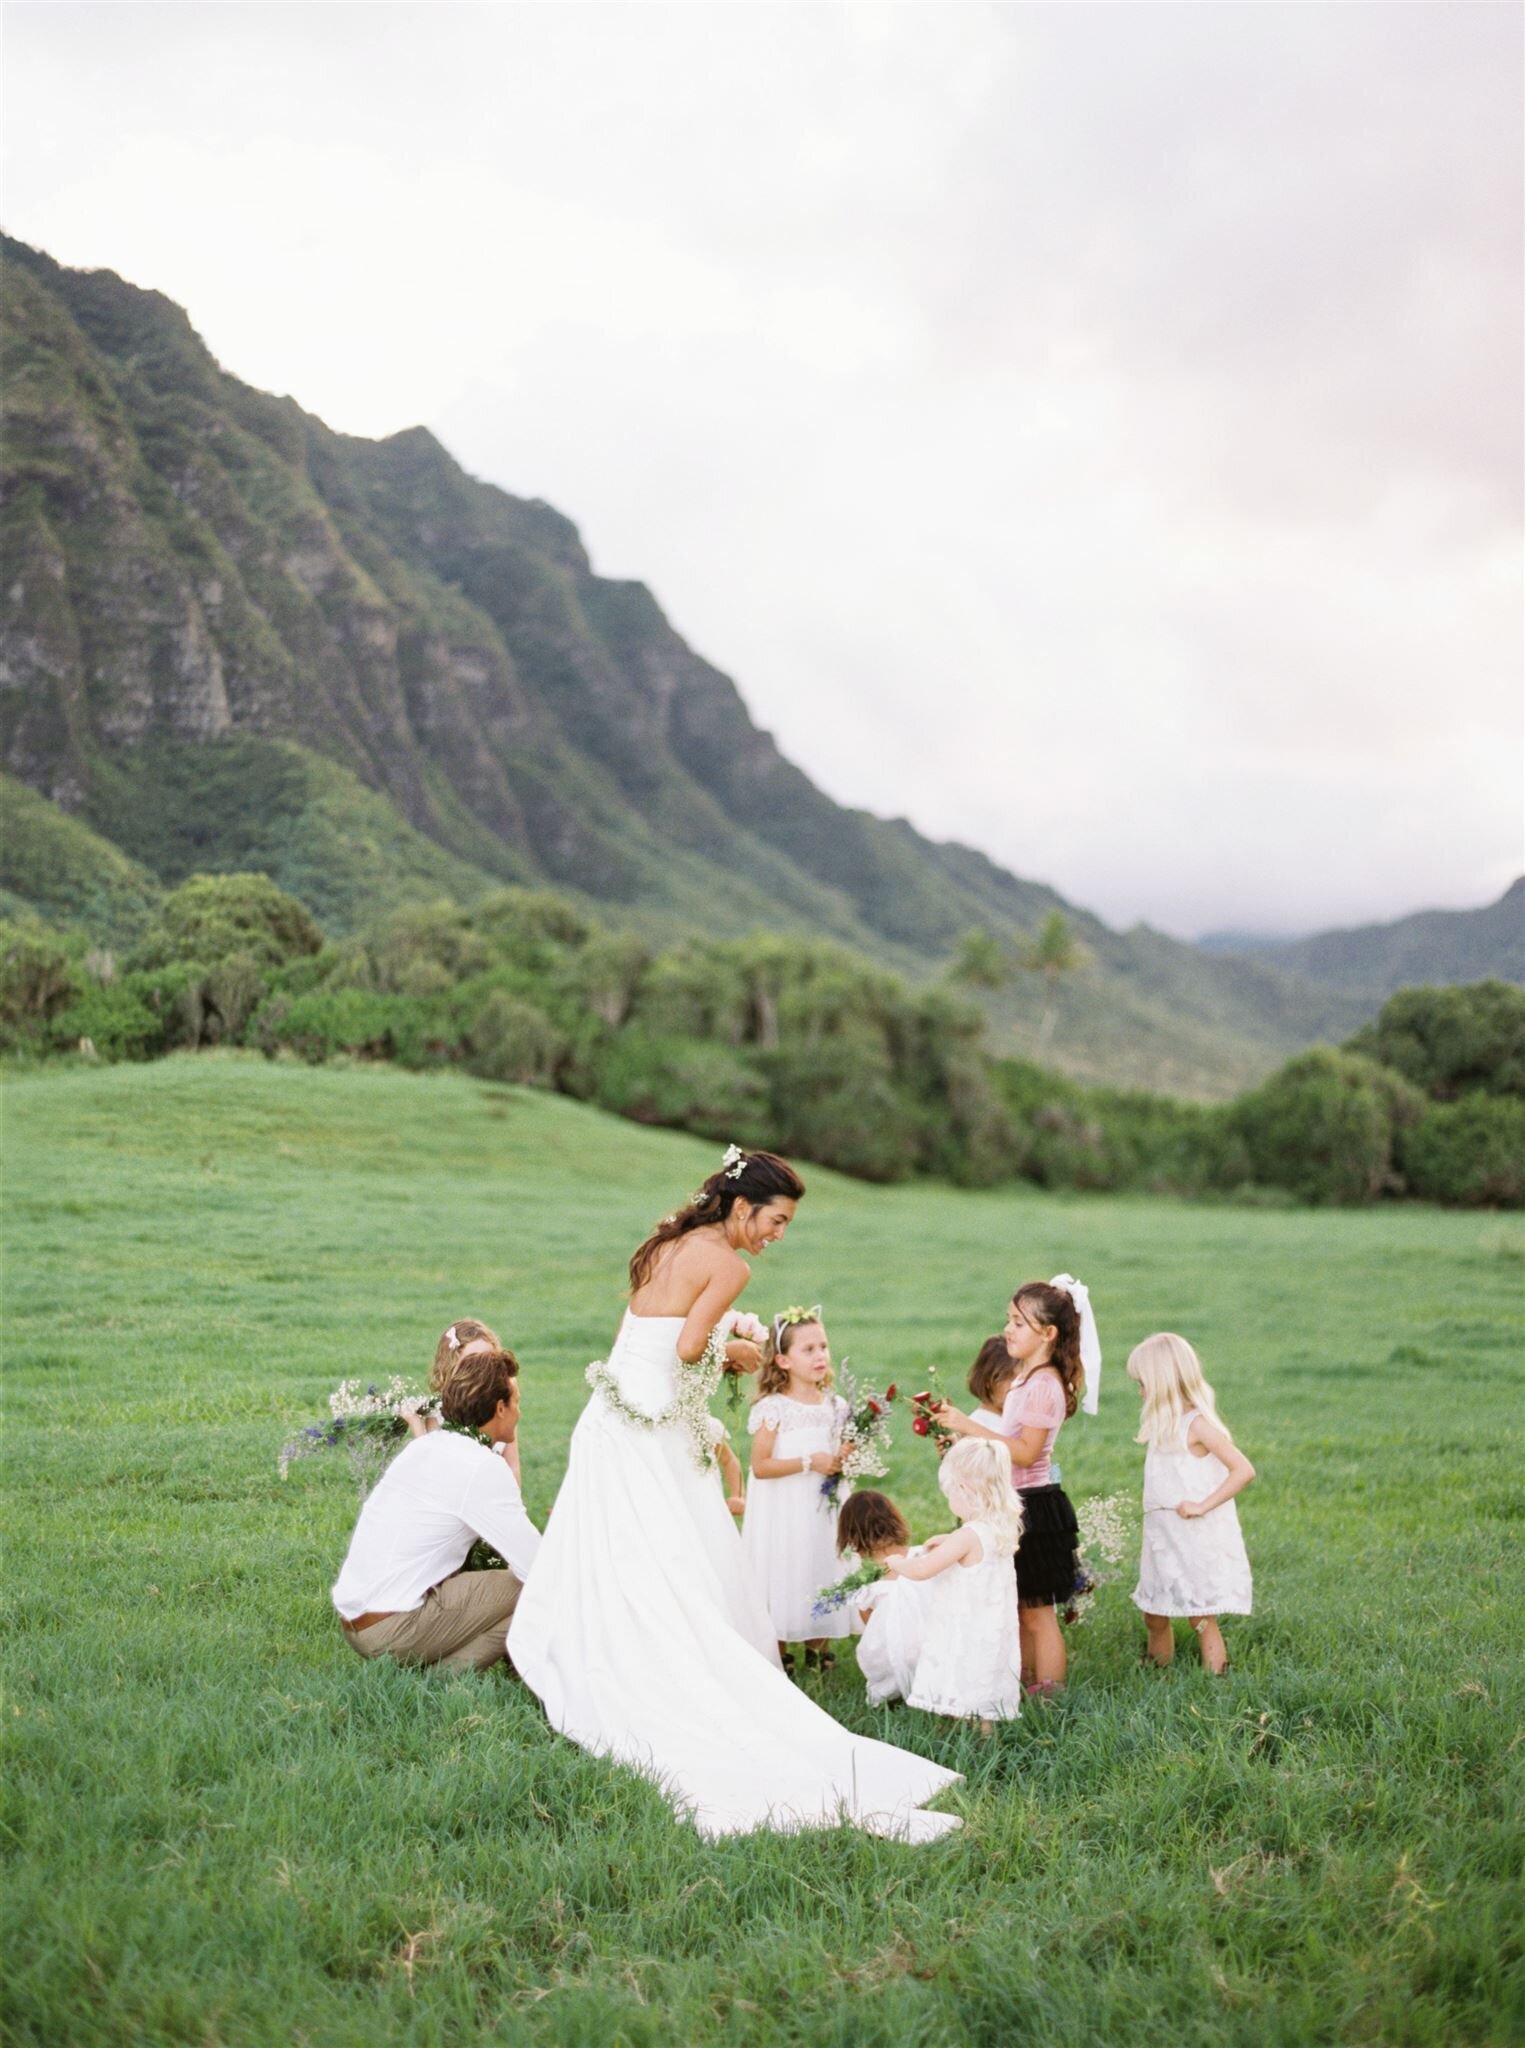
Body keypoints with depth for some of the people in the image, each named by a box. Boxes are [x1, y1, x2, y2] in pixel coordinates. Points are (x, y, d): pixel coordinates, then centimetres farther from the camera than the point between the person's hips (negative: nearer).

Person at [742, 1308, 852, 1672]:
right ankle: (779, 1656, 16)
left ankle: (816, 1650, 26)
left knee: (822, 1572, 10)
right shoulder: (772, 1408, -13)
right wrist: (808, 1463, -21)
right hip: (783, 1510, -5)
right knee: (783, 1577, 1)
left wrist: (843, 1461, -4)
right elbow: (760, 1467, -17)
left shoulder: (835, 1406, 5)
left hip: (823, 1508, 5)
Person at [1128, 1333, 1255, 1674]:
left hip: (1198, 1541, -9)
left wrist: (1202, 1505, -23)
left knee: (1202, 1619, -3)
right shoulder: (1165, 1425, 11)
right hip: (1164, 1541, 9)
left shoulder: (1197, 1423, -15)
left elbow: (1243, 1470, -22)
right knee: (1154, 1615, 13)